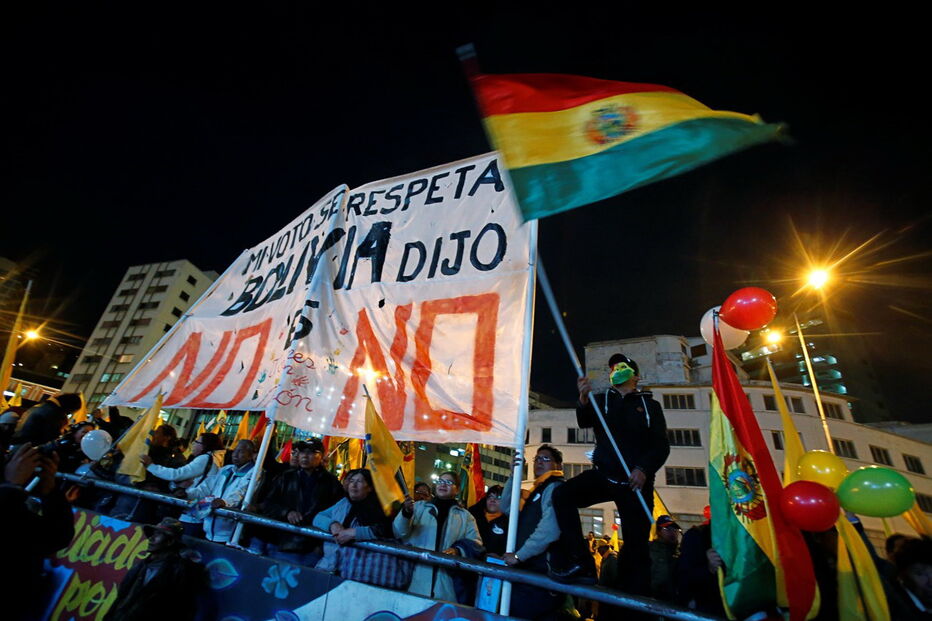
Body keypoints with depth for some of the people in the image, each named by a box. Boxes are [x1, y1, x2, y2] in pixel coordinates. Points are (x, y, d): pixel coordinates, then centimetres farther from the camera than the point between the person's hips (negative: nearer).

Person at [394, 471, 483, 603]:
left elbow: (475, 543, 5)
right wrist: (406, 513, -18)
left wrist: (458, 550, -14)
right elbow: (400, 533, 2)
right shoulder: (419, 506, 10)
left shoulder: (465, 516, 13)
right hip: (415, 576, 0)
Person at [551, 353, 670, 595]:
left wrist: (644, 469, -17)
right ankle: (580, 562, -16)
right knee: (562, 494, -21)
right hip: (603, 475, 1)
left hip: (636, 482, -1)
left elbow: (661, 446, 2)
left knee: (636, 545, -1)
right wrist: (583, 401, -30)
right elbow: (584, 422, -8)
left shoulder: (650, 405, 10)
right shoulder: (601, 400, 12)